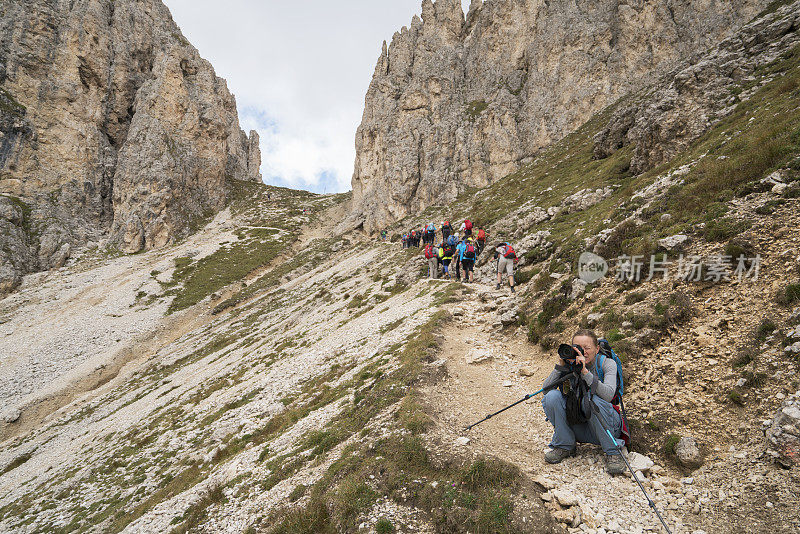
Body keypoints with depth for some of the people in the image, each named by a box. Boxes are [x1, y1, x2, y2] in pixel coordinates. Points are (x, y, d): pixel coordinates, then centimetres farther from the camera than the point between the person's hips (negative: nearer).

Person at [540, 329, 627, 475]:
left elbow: (608, 395, -30)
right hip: (577, 426, 3)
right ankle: (564, 446, -3)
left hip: (606, 427, -2)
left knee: (593, 400, -33)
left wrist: (585, 372, -38)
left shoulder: (607, 363, -10)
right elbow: (546, 389, -15)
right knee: (552, 396, -22)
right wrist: (560, 366, -25)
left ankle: (612, 452, -13)